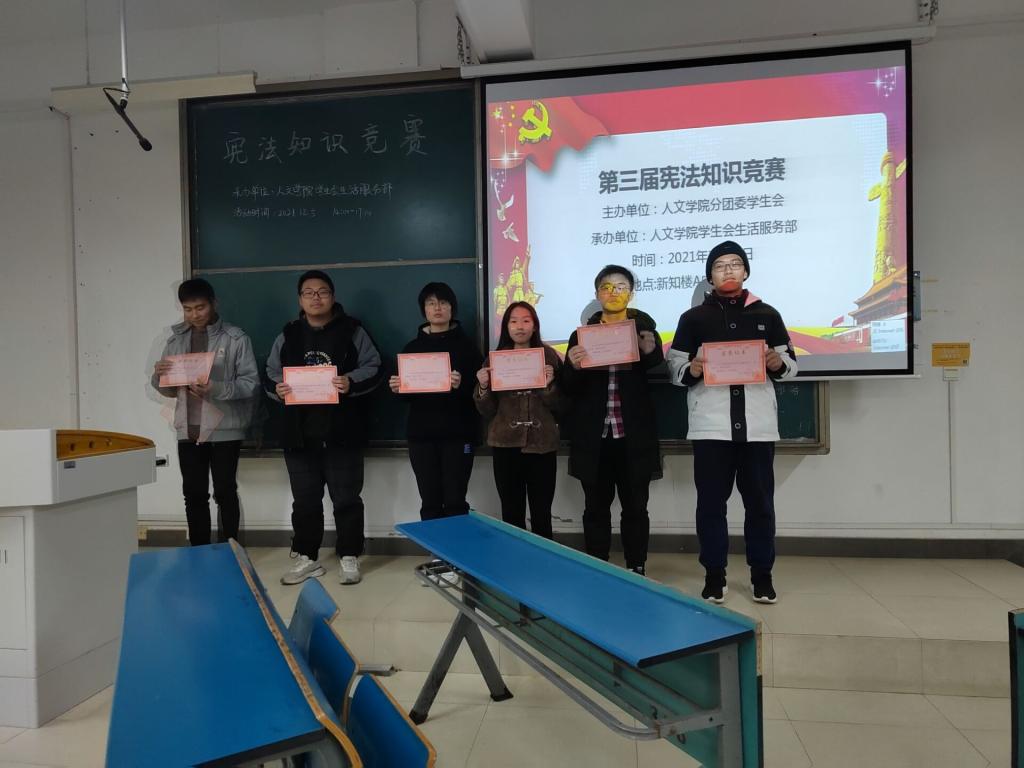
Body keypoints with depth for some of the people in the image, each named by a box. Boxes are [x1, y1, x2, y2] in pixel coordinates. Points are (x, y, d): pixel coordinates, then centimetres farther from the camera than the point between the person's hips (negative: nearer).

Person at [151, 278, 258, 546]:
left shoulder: (235, 338, -5)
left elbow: (251, 382, -10)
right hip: (188, 430, 5)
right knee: (193, 494, 11)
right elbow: (169, 389, 14)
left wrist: (217, 389, -25)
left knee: (225, 493, 4)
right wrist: (159, 376, -8)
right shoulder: (176, 340, 10)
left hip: (224, 429, -4)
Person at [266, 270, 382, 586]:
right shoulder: (288, 335, 12)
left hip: (342, 432, -3)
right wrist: (278, 388, -9)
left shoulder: (352, 330, 2)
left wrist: (351, 382, -22)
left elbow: (372, 369, -3)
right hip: (300, 433, 3)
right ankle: (306, 558, 24)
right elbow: (271, 373, 14)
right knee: (305, 500, 12)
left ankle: (349, 558, 16)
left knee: (346, 498, 4)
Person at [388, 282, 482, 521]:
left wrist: (461, 385, -24)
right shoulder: (413, 347, 11)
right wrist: (397, 388, -8)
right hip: (421, 434, 3)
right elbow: (404, 392, 13)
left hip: (457, 433, -2)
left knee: (455, 502, -2)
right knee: (430, 503, 4)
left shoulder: (466, 344, 3)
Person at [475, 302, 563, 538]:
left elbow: (560, 406, 0)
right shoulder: (494, 359, 5)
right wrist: (483, 386, -12)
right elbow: (488, 411, 4)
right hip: (505, 445, 1)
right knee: (511, 513, 8)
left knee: (541, 514, 4)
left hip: (542, 444, -1)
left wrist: (550, 385, -17)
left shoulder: (549, 356, 1)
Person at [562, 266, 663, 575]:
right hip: (593, 438, 1)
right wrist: (573, 366, -18)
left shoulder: (646, 331, 5)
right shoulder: (581, 334, 6)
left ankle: (637, 572, 20)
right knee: (596, 508, 8)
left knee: (635, 508, 7)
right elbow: (569, 389, 2)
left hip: (633, 437, -1)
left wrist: (651, 353, -20)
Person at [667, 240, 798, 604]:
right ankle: (714, 576, 15)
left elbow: (791, 362, 13)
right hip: (710, 425, -1)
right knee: (711, 503, 4)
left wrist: (778, 363, -9)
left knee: (760, 502, 8)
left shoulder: (766, 315, 11)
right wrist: (692, 370, -16)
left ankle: (762, 575, 21)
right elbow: (674, 368, 5)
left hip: (757, 425, 1)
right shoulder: (693, 318, 7)